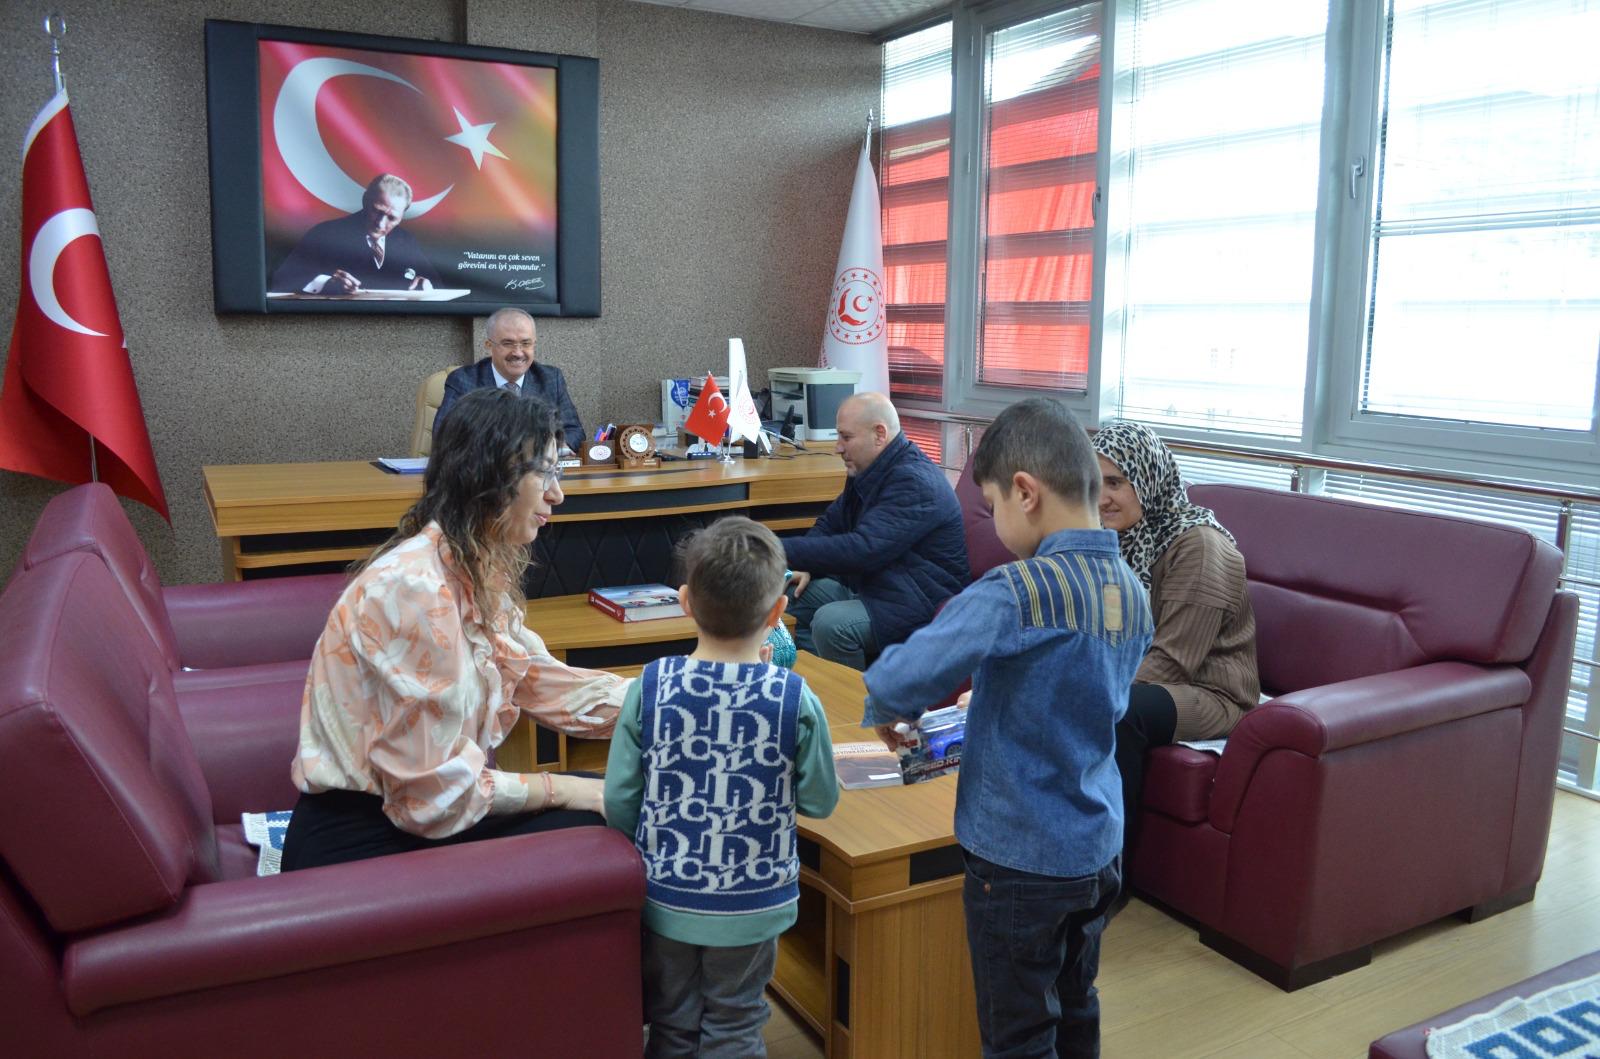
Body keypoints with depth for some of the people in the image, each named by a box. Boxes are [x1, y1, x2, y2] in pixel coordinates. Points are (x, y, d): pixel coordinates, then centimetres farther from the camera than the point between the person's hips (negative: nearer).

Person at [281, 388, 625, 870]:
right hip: (360, 845, -8)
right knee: (596, 825, -8)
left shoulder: (479, 575, 2)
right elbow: (437, 792, -26)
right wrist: (562, 789, -13)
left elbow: (547, 684, 5)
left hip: (415, 812, 8)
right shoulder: (414, 589, -26)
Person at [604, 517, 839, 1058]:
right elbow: (820, 801, -5)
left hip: (666, 902, 1)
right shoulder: (795, 700, -18)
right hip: (751, 907, -1)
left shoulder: (649, 689, -15)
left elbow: (618, 803, -9)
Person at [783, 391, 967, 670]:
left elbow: (862, 550, -31)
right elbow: (831, 523, 19)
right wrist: (806, 566, -2)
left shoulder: (914, 482, -22)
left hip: (920, 603, -10)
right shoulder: (868, 472, 11)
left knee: (831, 623, -30)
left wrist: (782, 551, -31)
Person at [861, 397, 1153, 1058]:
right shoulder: (1132, 592, -1)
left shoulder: (1017, 592, -26)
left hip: (1020, 860, -7)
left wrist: (883, 710, -10)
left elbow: (900, 680, -31)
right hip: (1099, 849, 7)